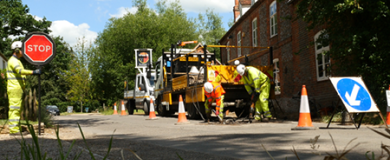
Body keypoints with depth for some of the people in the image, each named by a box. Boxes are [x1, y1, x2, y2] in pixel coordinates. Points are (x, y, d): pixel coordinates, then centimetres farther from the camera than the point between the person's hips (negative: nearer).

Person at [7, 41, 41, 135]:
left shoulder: (17, 61, 23)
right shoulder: (13, 60, -10)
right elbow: (20, 71, -27)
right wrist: (33, 72, -31)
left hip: (18, 89, 10)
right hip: (14, 88, -10)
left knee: (18, 109, 10)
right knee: (14, 108, -11)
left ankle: (17, 129, 13)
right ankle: (13, 130, -12)